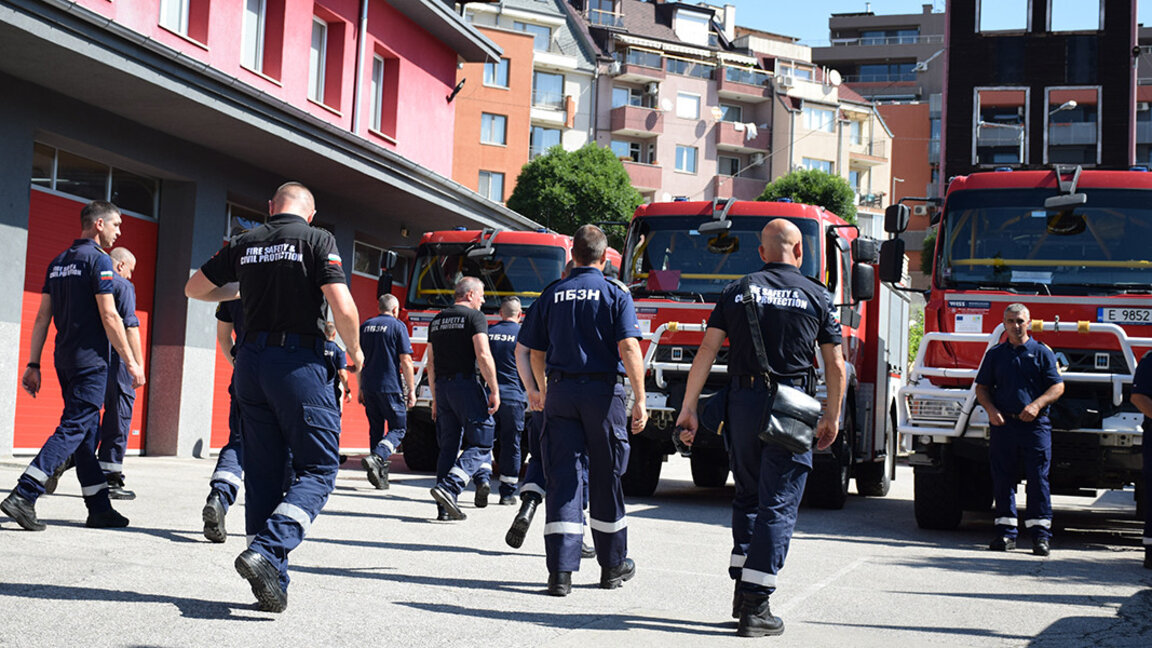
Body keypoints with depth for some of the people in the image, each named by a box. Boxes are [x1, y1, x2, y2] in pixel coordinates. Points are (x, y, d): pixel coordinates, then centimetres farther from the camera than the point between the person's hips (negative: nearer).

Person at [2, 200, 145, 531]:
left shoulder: (58, 263, 15)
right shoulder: (97, 259, -9)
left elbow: (42, 318, 12)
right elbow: (109, 317, -14)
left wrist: (34, 364, 13)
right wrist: (131, 363, -9)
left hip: (64, 358, 8)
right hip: (90, 359, -8)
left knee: (88, 432, 11)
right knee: (74, 428, -9)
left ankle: (99, 509, 14)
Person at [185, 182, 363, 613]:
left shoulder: (244, 244, 10)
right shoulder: (317, 240, -4)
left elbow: (194, 289, 22)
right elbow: (343, 308, -13)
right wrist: (355, 352, 4)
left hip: (251, 361, 5)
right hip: (300, 363, -5)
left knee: (263, 474, 10)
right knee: (318, 469, 0)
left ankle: (271, 580, 10)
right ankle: (266, 551, -20)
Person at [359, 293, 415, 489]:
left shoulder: (365, 326, 12)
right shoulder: (397, 326, -4)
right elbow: (405, 361, -9)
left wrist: (361, 389, 21)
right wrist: (411, 390, -4)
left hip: (369, 386, 5)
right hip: (390, 386, -5)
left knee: (376, 429, 12)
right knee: (398, 428, 2)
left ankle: (379, 475, 11)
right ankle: (376, 458, -22)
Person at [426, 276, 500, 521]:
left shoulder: (437, 320, 17)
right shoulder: (475, 317, -4)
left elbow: (430, 363, 17)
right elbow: (483, 356, -15)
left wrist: (436, 398, 22)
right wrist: (494, 390, -11)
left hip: (442, 386, 7)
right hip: (467, 385, -7)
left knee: (449, 447, 10)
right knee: (480, 444, -3)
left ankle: (445, 508, 6)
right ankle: (449, 486, -21)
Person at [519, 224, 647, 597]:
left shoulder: (551, 295, 8)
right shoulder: (615, 295, -1)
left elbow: (535, 351, 12)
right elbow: (628, 348, -12)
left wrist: (544, 391, 27)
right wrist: (640, 398, -12)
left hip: (561, 391, 2)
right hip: (603, 392, -2)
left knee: (563, 479, 0)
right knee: (605, 479, 9)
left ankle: (560, 571, -8)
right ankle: (613, 566, 22)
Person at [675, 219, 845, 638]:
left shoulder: (737, 292, 7)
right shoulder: (816, 296, 4)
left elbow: (707, 350, 0)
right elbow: (835, 364, 5)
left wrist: (688, 409, 2)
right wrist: (832, 417, 16)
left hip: (742, 402, 3)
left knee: (747, 498, 19)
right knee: (778, 507, -1)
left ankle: (742, 590, 18)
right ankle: (755, 607, -5)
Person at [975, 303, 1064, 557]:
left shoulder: (1042, 352, 6)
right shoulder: (995, 354, 13)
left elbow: (1057, 386, 2)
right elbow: (982, 387, 16)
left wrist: (1037, 404, -14)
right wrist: (991, 409, -3)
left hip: (1035, 425, -2)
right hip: (1003, 424, 3)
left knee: (1038, 479, -4)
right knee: (1002, 479, 3)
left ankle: (1041, 535, -2)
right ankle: (1006, 533, 10)